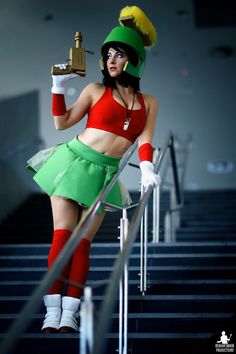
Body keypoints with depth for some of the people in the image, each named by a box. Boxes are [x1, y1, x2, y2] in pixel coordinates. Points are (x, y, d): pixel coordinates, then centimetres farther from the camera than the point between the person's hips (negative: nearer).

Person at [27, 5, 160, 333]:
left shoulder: (148, 103, 9)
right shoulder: (96, 90, 4)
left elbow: (144, 139, 1)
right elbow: (62, 123, 4)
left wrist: (147, 170, -16)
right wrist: (59, 87, -7)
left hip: (105, 174, 2)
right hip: (74, 161, -1)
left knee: (83, 241, -1)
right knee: (62, 235, -8)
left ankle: (70, 314, -2)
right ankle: (52, 312, -8)